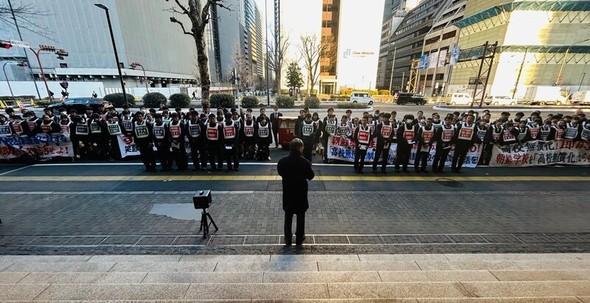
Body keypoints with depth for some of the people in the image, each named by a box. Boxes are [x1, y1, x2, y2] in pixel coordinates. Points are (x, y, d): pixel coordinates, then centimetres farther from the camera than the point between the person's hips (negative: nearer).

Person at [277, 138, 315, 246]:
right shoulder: (305, 162, -21)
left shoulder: (282, 161, -13)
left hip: (288, 193, 2)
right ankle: (299, 238, 31)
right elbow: (311, 176, -7)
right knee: (300, 217, 16)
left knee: (288, 217, 17)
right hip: (301, 194, -2)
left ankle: (288, 239, 30)